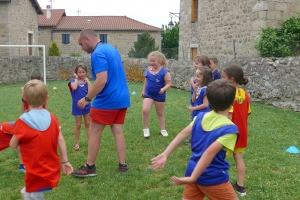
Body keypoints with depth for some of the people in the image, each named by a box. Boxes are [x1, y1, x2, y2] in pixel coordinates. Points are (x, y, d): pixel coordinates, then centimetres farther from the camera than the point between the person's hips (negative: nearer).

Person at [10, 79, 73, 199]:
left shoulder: (23, 121, -16)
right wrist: (64, 161, 8)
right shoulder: (52, 118, -2)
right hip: (52, 172, 6)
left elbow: (13, 145, -5)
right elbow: (61, 141, 0)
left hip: (37, 175, -6)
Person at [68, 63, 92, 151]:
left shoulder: (86, 81, 1)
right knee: (78, 125, 8)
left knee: (88, 124, 11)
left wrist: (87, 80, -10)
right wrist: (76, 78, -15)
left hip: (87, 106, 3)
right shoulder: (73, 80, -7)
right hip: (77, 106, -3)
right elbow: (74, 87, -30)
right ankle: (77, 143, 20)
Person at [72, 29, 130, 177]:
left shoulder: (98, 54, -16)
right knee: (118, 131, 12)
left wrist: (87, 98, -17)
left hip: (107, 101, -9)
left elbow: (102, 80, -25)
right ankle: (122, 164, 16)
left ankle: (90, 167, 12)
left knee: (93, 132, 3)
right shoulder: (111, 49, 13)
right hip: (122, 98, 9)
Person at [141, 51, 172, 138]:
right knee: (145, 110, -16)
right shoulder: (148, 69, -3)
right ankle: (146, 129, 1)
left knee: (160, 113, 14)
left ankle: (163, 129, 31)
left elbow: (169, 83, -16)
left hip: (159, 96, -2)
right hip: (148, 94, 2)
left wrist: (164, 89, -34)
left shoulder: (164, 71, -17)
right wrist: (143, 90, 14)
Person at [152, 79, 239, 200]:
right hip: (214, 177, -6)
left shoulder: (201, 117, 0)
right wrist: (193, 178, -26)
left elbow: (183, 133, -5)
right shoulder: (230, 129, -19)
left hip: (193, 170, 6)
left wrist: (165, 154, -6)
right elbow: (210, 152, -27)